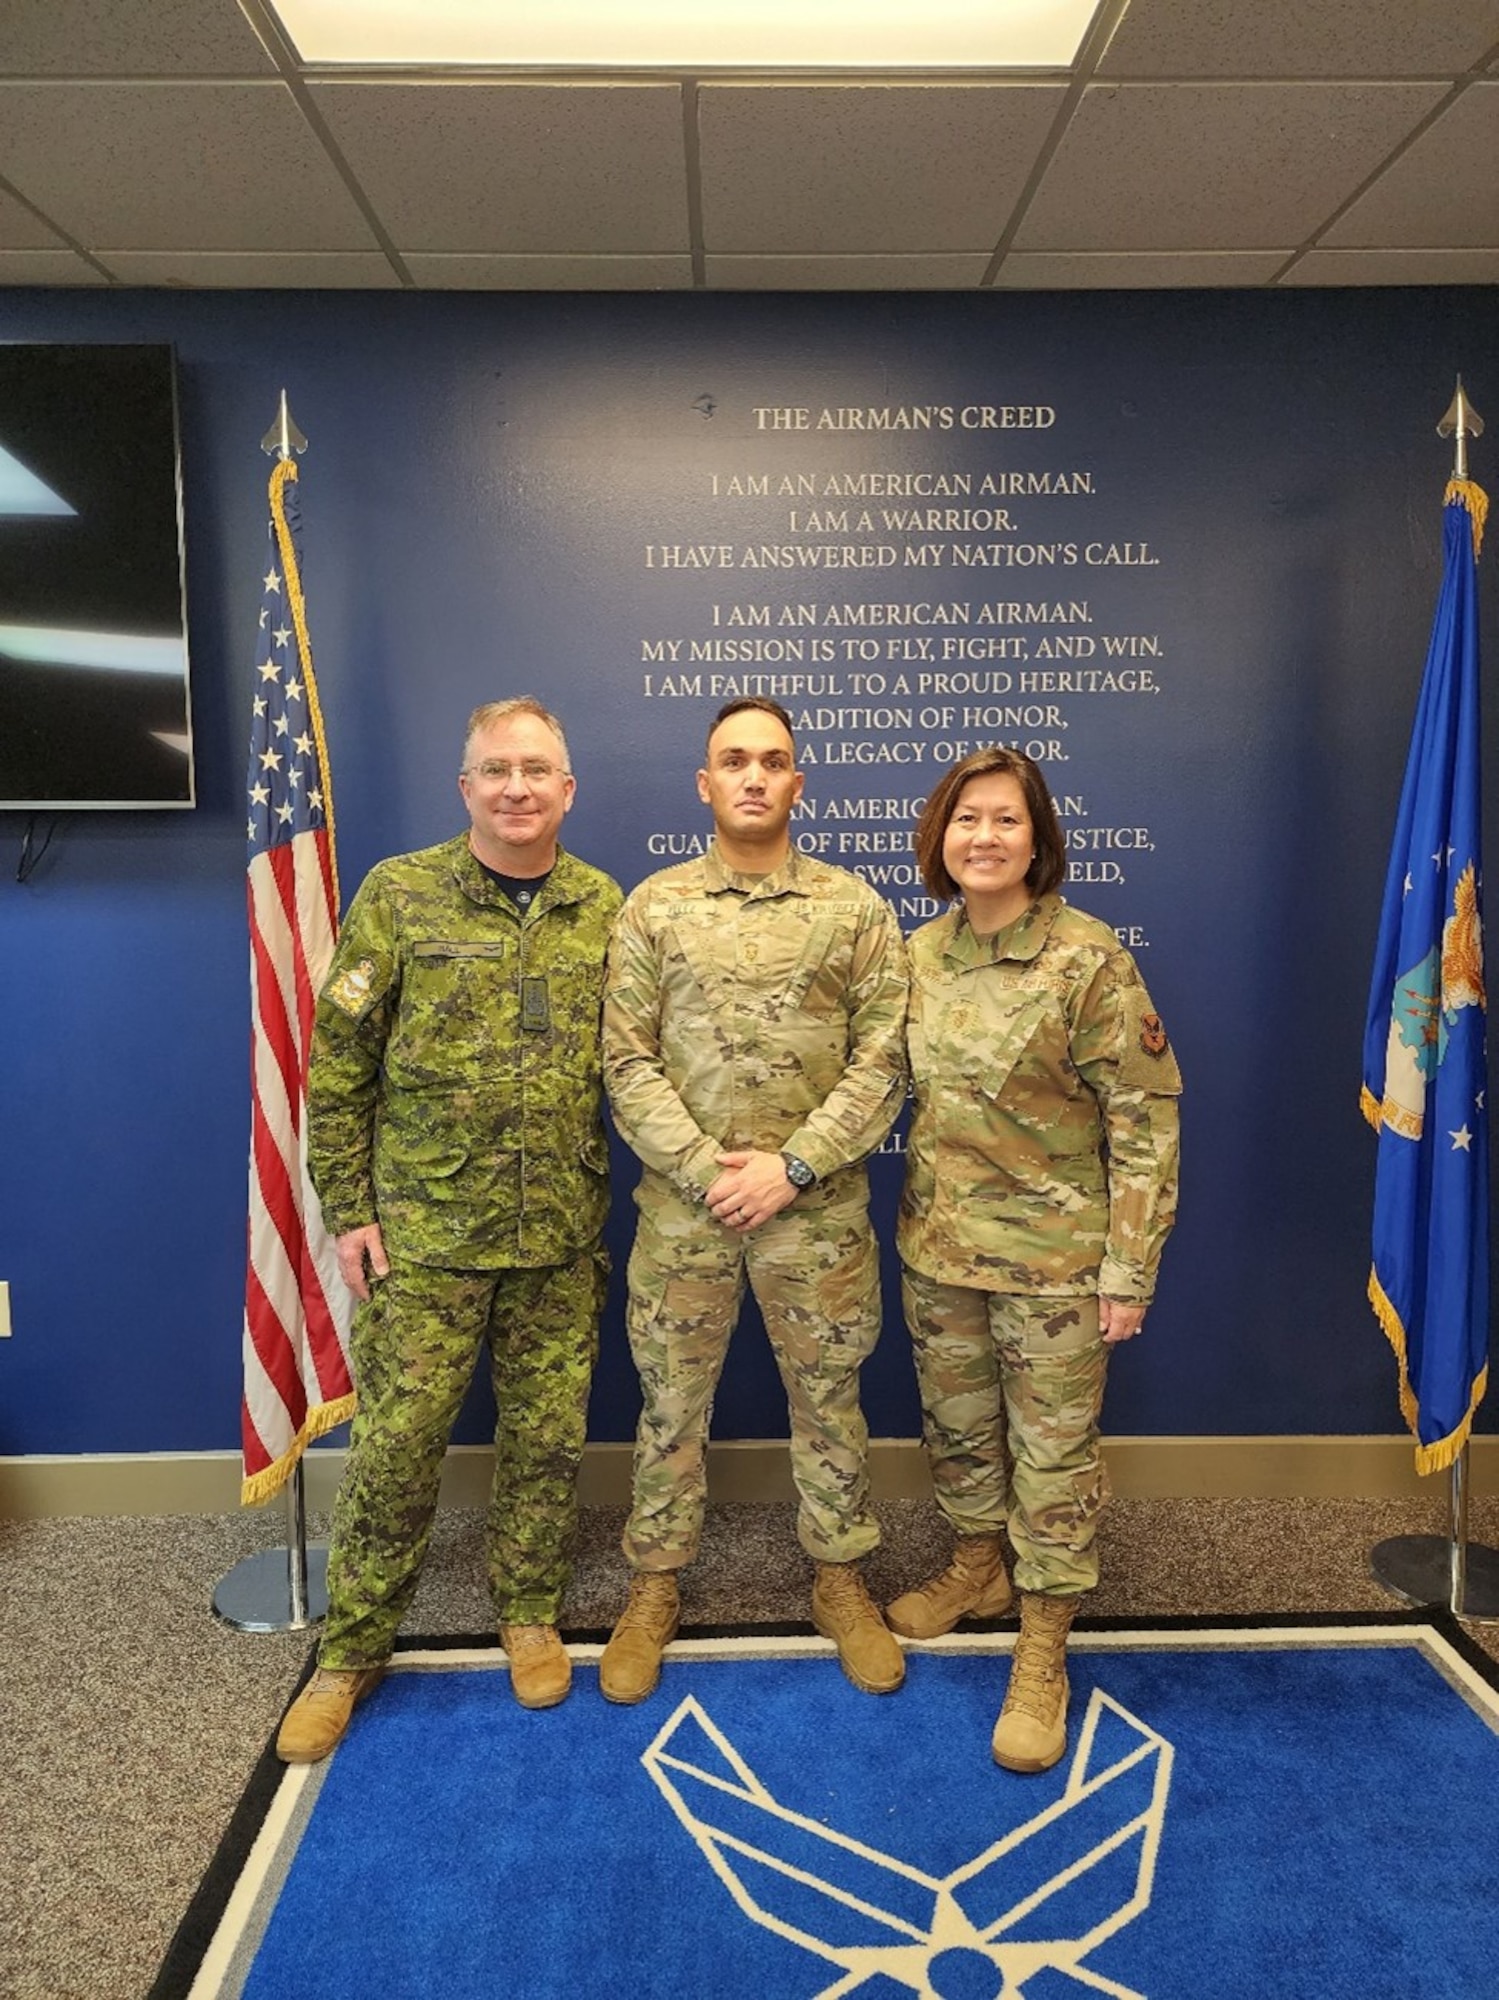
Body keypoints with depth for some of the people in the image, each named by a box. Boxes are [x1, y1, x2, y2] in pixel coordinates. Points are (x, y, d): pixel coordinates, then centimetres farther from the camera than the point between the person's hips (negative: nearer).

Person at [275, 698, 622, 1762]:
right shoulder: (399, 896, -5)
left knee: (550, 1436, 12)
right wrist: (347, 1208, -4)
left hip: (562, 1233, 2)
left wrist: (624, 1203, 6)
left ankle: (530, 1616, 35)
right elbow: (339, 1067, -2)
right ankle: (353, 1650, 28)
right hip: (424, 1228, -2)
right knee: (398, 1441, 6)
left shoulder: (603, 907, 3)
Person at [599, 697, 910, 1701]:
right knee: (672, 1400, 13)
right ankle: (655, 1586, 33)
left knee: (828, 1397, 15)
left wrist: (791, 1167, -13)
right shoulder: (653, 908, 1)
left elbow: (883, 1061, -5)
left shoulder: (854, 907, 0)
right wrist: (707, 1168, -13)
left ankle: (841, 1577, 35)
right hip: (683, 1206, 1)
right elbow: (627, 1061, -3)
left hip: (819, 1209, 0)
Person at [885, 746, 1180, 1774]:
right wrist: (910, 1216, 12)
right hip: (938, 1247, 5)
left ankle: (1043, 1653, 25)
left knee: (1053, 1448, 8)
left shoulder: (1088, 958, -14)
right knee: (958, 1425, 20)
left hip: (1052, 1254, -5)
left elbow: (1144, 1120, -13)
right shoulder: (920, 954, 2)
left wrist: (1129, 1271, -14)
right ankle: (978, 1566, 45)